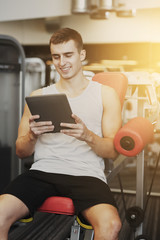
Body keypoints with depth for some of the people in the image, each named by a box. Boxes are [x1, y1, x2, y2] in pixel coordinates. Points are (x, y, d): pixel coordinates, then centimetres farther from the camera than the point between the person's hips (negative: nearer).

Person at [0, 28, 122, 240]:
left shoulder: (105, 94, 14)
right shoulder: (38, 96, 18)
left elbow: (113, 151, 7)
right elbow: (21, 152, 15)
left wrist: (88, 136, -14)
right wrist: (32, 136, -9)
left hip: (86, 174, -1)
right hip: (42, 171, 2)